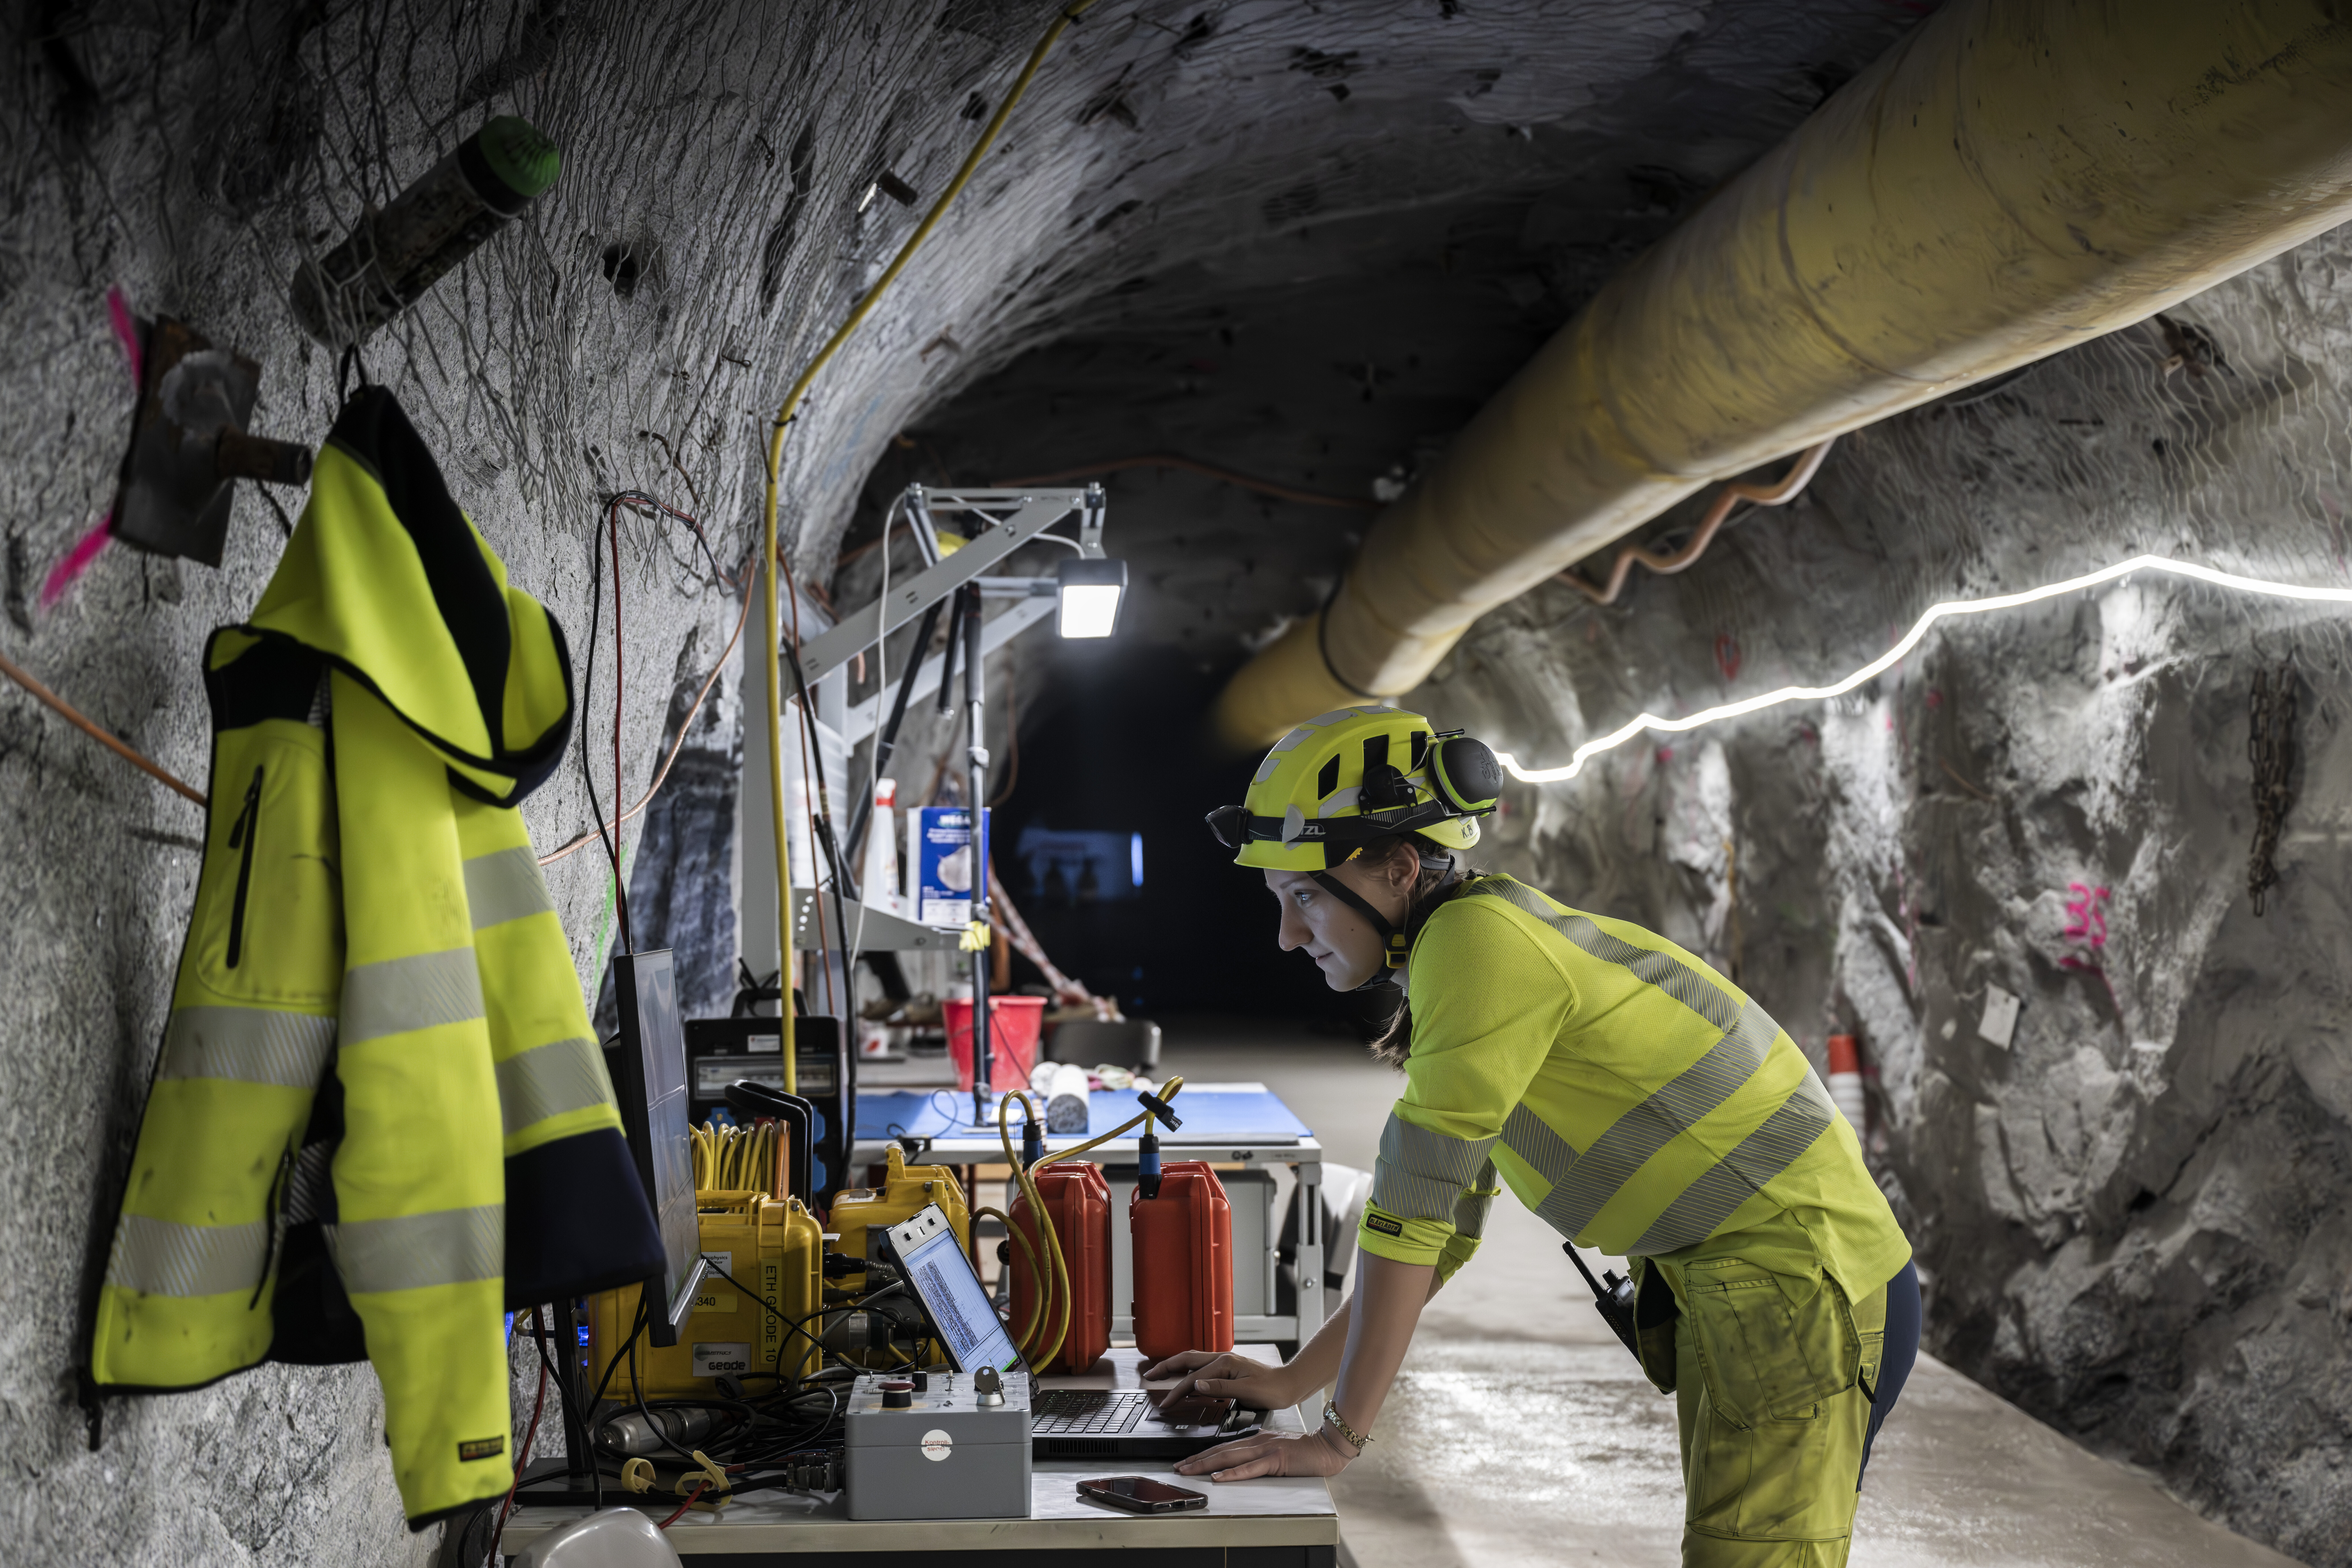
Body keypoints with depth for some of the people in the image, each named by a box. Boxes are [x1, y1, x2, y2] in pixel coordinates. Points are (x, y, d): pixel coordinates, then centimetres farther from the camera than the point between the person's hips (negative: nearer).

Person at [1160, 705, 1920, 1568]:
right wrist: (1292, 1381, 13)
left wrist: (1339, 1436, -17)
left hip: (1804, 1288, -10)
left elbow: (1412, 1205, -21)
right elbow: (1446, 1228, 17)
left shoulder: (1477, 940, -19)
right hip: (1724, 1293, 10)